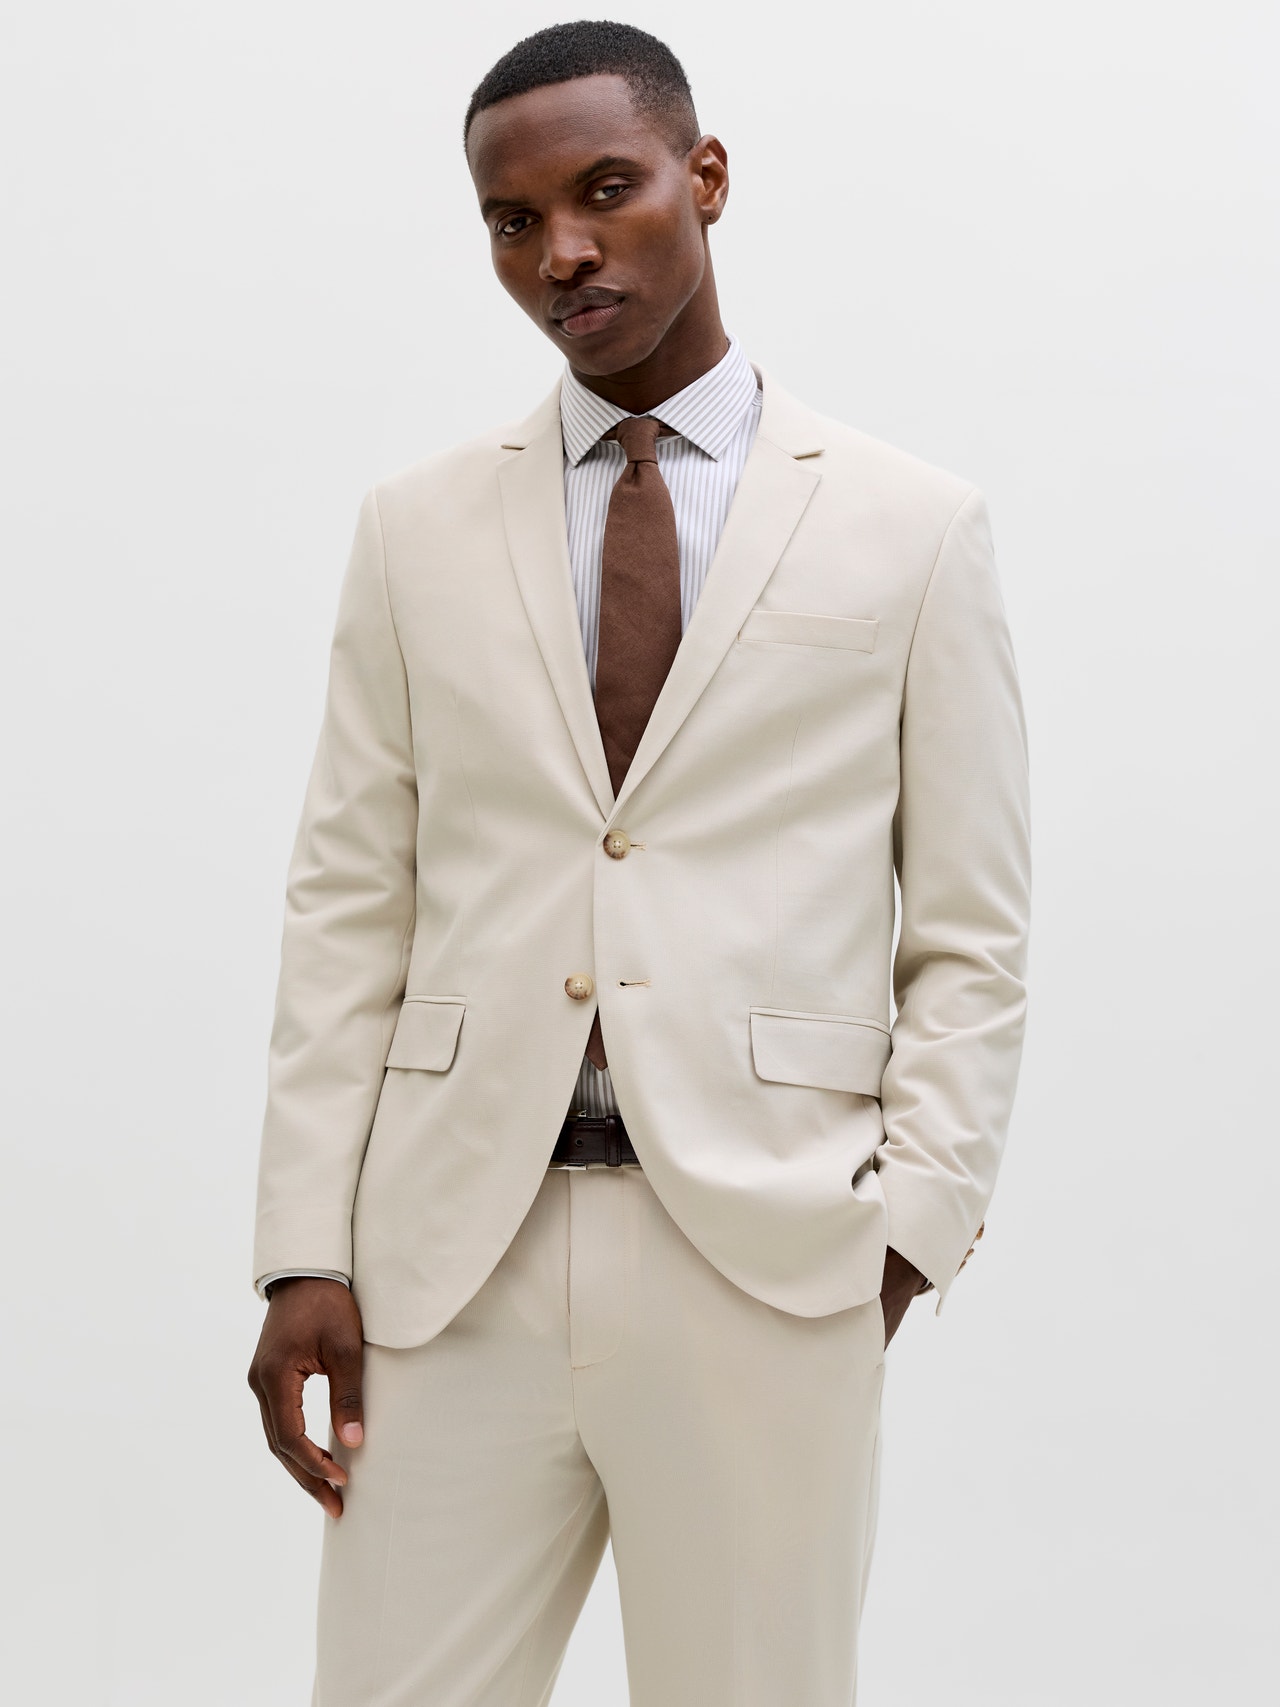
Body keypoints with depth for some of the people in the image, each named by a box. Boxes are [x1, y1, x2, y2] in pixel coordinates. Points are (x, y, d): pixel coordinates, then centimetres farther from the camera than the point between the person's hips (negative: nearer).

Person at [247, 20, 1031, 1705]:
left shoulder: (912, 526, 6)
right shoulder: (419, 530, 11)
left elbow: (969, 940, 5)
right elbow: (350, 909, 8)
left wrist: (905, 1232, -6)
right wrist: (304, 1251, 0)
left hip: (766, 1258, -1)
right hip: (454, 1257, 2)